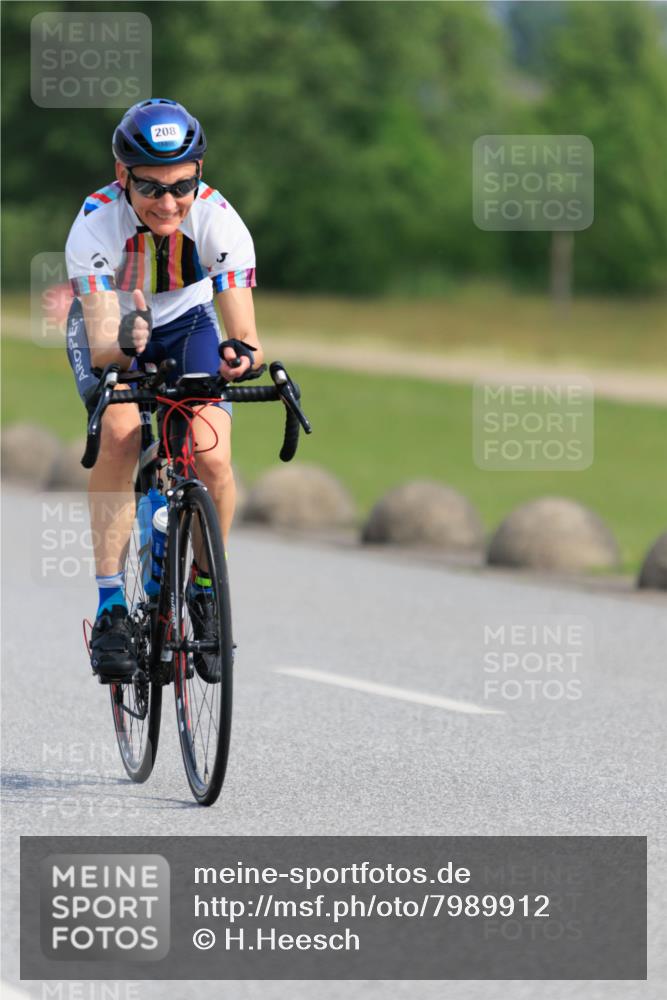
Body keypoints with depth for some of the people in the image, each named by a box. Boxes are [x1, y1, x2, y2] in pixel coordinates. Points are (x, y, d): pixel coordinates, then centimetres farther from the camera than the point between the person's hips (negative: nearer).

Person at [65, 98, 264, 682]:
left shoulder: (220, 222, -31)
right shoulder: (95, 225, -33)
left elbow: (247, 335, -34)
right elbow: (101, 348, -39)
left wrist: (243, 355, -57)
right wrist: (122, 344, -62)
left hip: (185, 325, 1)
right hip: (109, 327, -1)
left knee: (212, 458, -21)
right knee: (120, 431, -30)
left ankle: (205, 590, 4)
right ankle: (111, 607, -24)